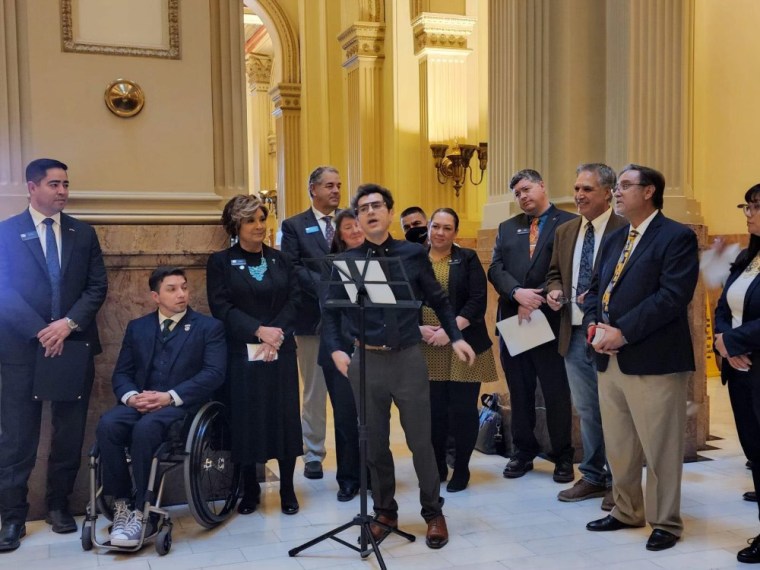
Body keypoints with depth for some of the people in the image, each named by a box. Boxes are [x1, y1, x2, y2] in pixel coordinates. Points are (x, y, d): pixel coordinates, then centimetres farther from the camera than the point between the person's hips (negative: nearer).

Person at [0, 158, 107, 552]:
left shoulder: (83, 233, 9)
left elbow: (98, 286, 3)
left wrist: (69, 323, -11)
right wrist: (40, 331, -14)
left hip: (75, 344, 3)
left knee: (70, 432, 8)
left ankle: (58, 505, 22)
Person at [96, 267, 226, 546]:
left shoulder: (209, 327, 7)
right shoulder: (137, 327, 19)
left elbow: (214, 373, -6)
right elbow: (121, 373, 14)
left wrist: (171, 397, -17)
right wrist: (131, 396, -10)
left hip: (182, 405, -4)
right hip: (140, 403, 4)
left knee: (146, 428, -35)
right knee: (107, 424, -29)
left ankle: (141, 510, -23)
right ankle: (121, 503, -16)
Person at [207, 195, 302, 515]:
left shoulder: (280, 260, 11)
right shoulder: (220, 262, 2)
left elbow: (294, 300, 3)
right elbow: (221, 307, -7)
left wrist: (277, 333, -13)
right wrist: (258, 331, -17)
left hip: (280, 351, 2)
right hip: (242, 354, -2)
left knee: (284, 417, 2)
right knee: (246, 420, 2)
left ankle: (287, 489, 13)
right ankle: (250, 490, 17)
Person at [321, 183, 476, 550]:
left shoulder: (414, 254, 2)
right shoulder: (346, 262, 2)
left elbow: (438, 300, 8)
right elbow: (330, 311, 1)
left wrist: (456, 338, 0)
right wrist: (336, 350, -13)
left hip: (408, 358, -1)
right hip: (366, 361, 1)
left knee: (420, 440, 5)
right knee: (374, 443, 11)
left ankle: (433, 513, 24)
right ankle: (385, 512, 29)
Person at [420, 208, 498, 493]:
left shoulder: (467, 258, 4)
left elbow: (478, 300, -6)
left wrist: (450, 329, -15)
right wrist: (420, 328, -12)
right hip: (427, 350, 1)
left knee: (463, 409, 1)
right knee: (433, 410, 4)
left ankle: (461, 469, 16)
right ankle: (437, 466, 21)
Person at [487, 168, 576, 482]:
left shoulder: (569, 223, 0)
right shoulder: (507, 228, 15)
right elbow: (495, 268, 3)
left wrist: (537, 300, -15)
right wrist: (518, 293, -15)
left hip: (551, 319, -4)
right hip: (512, 320, 4)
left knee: (556, 391, 3)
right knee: (519, 391, 11)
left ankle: (563, 456, 16)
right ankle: (523, 451, 24)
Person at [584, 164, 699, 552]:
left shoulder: (677, 237, -6)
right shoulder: (613, 240, 19)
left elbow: (672, 296, -17)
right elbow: (595, 290, 17)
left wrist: (622, 332, -19)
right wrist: (595, 326, -4)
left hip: (654, 360, -7)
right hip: (609, 360, 7)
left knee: (659, 448, 2)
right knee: (618, 447, 15)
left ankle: (665, 522, 17)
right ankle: (626, 511, 30)